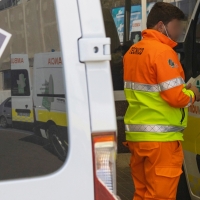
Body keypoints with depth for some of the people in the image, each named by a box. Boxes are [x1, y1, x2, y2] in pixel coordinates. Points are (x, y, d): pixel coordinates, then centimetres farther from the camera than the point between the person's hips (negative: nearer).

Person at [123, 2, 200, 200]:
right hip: (160, 138, -8)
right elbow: (176, 98, -18)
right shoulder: (163, 51, -14)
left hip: (135, 134, 9)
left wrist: (182, 90, 12)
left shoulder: (132, 51, 13)